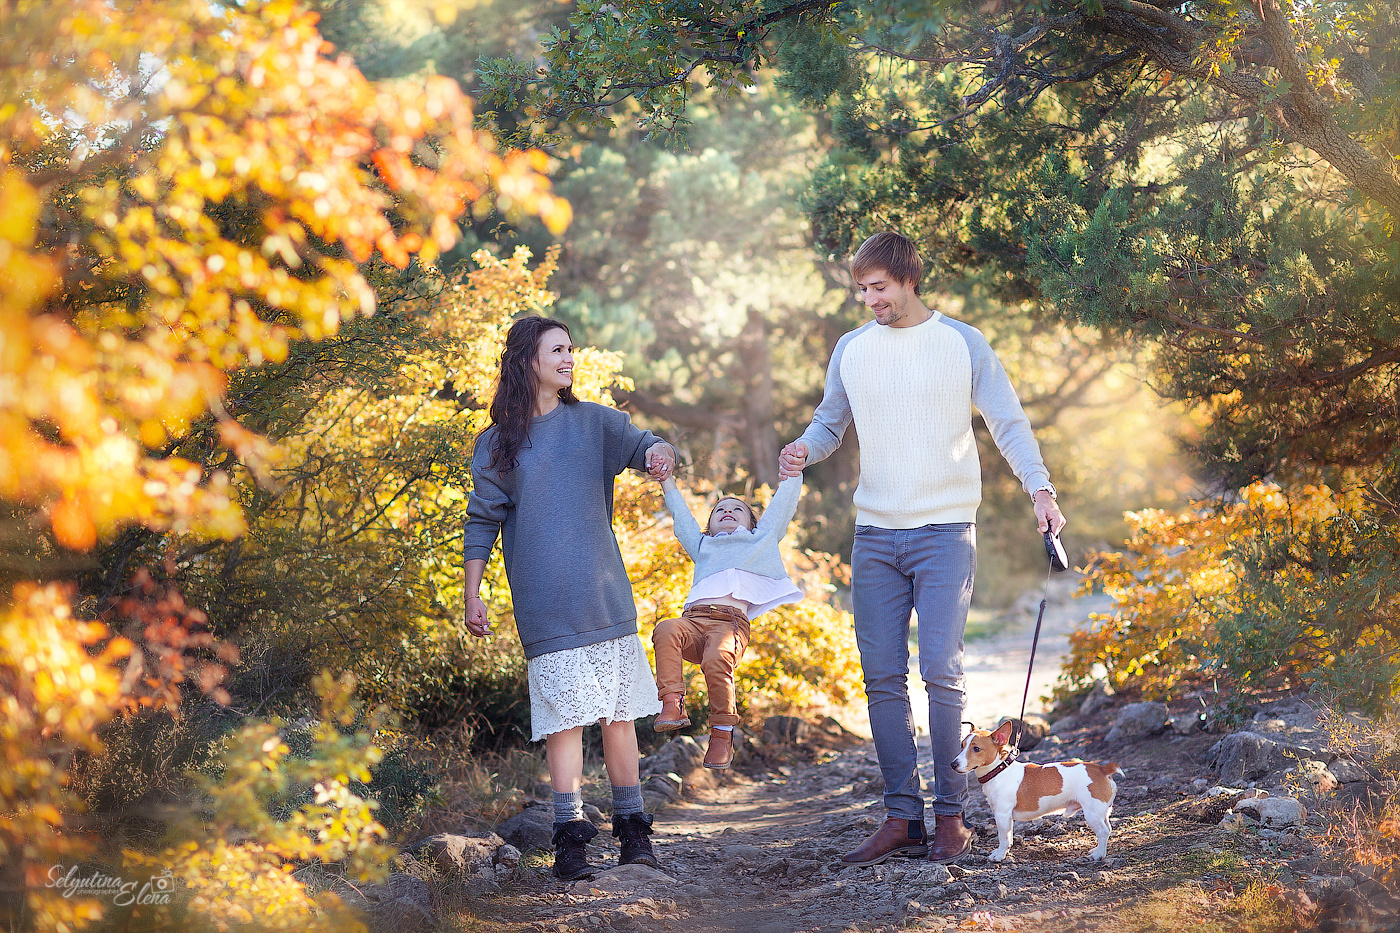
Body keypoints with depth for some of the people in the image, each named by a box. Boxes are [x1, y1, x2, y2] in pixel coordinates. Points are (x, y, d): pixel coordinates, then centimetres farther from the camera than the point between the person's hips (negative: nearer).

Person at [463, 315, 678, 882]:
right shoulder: (497, 443, 7)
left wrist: (659, 452, -29)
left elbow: (639, 442, -5)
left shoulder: (594, 422, 11)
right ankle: (570, 838, -5)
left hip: (606, 597, 2)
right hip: (545, 609, -2)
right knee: (564, 718, -7)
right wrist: (472, 596, 3)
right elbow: (482, 522, 9)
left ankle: (632, 830, 10)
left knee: (618, 714, 3)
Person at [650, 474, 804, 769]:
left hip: (730, 622, -3)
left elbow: (784, 502, 37)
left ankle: (722, 734, -22)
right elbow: (682, 518, 51)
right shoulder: (703, 547, 40)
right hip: (692, 620, 3)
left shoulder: (761, 539, 34)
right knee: (666, 630, -33)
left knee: (716, 661, -34)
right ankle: (672, 705, -37)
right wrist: (667, 481, 55)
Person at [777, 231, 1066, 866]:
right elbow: (829, 424, 18)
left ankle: (951, 815, -3)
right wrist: (802, 451, -5)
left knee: (941, 672, -11)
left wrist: (1039, 487, -15)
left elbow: (1009, 424, -1)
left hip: (944, 533, -4)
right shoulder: (852, 350, 10)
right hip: (875, 534, 4)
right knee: (882, 678, 2)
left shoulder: (962, 343, -1)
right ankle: (901, 818, 7)